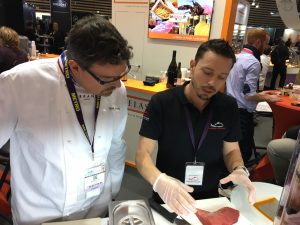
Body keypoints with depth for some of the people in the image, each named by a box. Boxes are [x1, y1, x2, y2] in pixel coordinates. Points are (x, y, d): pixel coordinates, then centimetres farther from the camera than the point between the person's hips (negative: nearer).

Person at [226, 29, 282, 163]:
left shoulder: (237, 58, 10)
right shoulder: (253, 62, -16)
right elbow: (249, 95, -19)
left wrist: (259, 94, 21)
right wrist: (267, 98, -1)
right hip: (243, 112, -9)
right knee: (244, 152, 3)